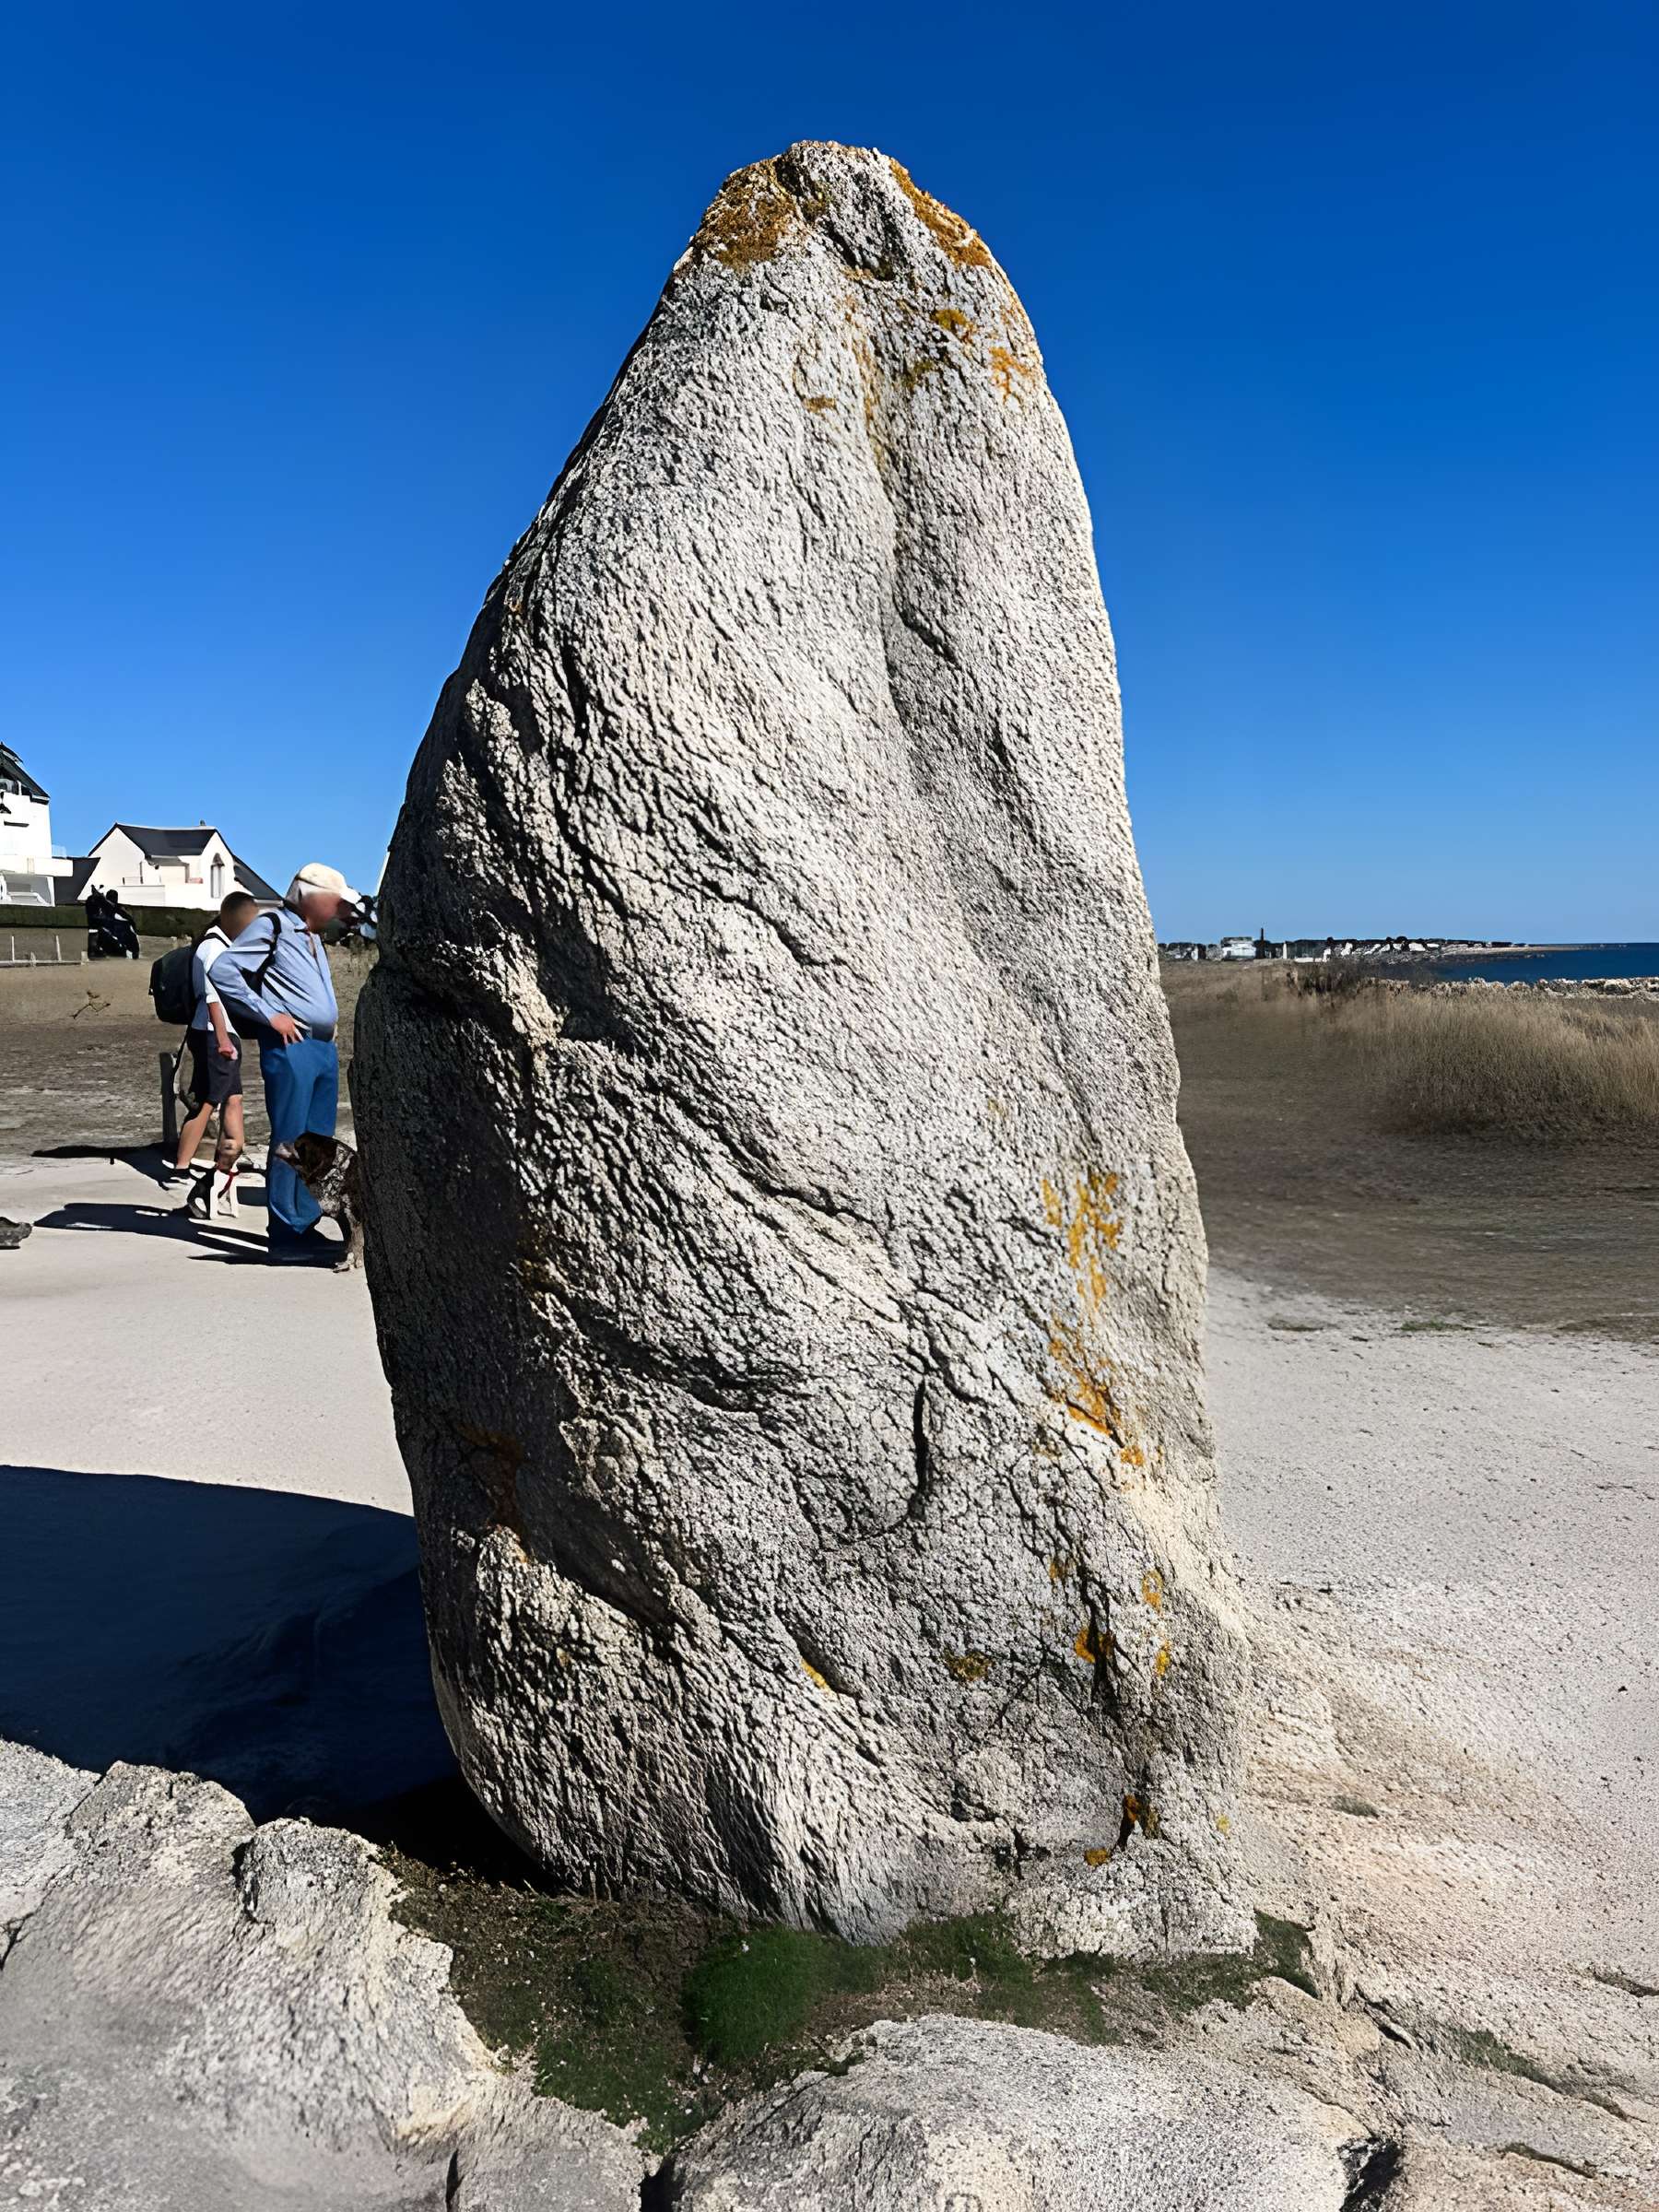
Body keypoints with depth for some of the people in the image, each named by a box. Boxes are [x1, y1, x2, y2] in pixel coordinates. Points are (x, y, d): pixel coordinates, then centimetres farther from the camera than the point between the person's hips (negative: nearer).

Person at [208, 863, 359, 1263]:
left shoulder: (314, 937, 20)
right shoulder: (271, 926, -5)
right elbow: (221, 971, -15)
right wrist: (269, 1015, -16)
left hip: (324, 1049, 9)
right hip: (290, 1048, -9)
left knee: (318, 1145, 10)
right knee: (289, 1142, -6)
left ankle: (306, 1226, 18)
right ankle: (285, 1235, -2)